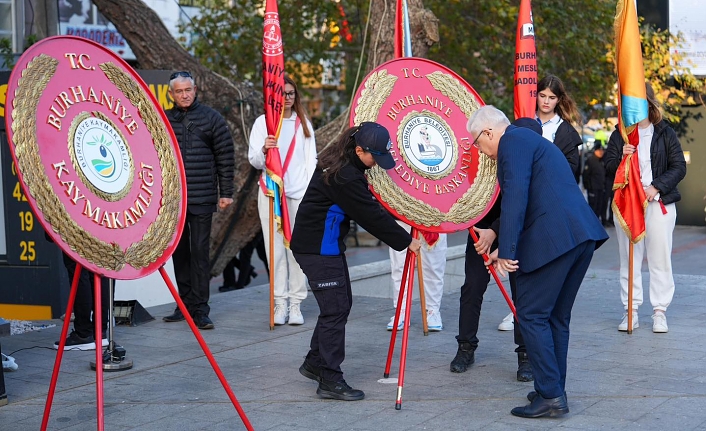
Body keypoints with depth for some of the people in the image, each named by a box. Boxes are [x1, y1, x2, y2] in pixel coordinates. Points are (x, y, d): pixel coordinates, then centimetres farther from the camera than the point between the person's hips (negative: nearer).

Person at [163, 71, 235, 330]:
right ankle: (186, 305, 18)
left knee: (200, 252, -5)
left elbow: (225, 157, 3)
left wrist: (226, 192, 0)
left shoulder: (211, 119, 2)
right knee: (179, 252, 8)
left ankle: (200, 309, -2)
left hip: (202, 199, -3)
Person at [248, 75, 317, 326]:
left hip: (299, 193, 1)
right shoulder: (262, 122, 7)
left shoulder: (303, 124, 13)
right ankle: (280, 303, 2)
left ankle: (295, 304, 0)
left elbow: (311, 160, 12)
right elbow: (254, 160, 2)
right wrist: (263, 150, -21)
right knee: (276, 249, -3)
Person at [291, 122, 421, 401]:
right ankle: (330, 380, -4)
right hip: (317, 249, -10)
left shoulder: (345, 165, 7)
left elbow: (368, 207, 16)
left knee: (341, 304, 16)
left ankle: (315, 363, 28)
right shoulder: (343, 176, -25)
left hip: (327, 245, 10)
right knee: (335, 309, -9)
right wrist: (405, 241, -11)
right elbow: (371, 216, -21)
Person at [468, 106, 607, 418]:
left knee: (531, 315, -3)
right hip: (583, 235, 10)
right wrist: (505, 245, 36)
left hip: (554, 238, -10)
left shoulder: (513, 141, -3)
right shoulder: (530, 140, 27)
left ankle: (550, 396, -3)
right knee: (556, 316, 17)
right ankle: (553, 390, 22)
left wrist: (507, 250, -20)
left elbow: (515, 196, -17)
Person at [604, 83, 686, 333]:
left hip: (659, 203, -1)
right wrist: (621, 158, -14)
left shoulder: (665, 134, 6)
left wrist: (656, 186, -11)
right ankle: (631, 311, 9)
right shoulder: (619, 135, 10)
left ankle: (660, 312, 5)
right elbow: (608, 167, 7)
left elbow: (679, 167, 2)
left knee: (660, 259, -1)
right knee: (629, 259, 3)